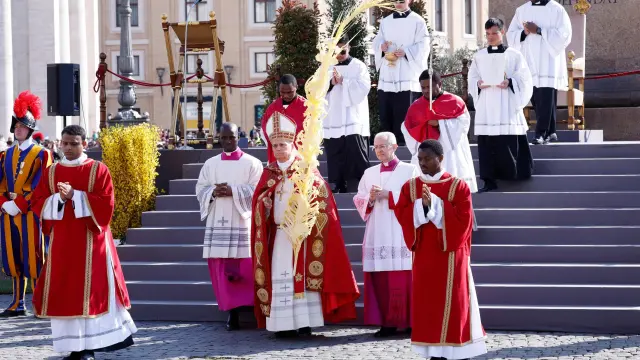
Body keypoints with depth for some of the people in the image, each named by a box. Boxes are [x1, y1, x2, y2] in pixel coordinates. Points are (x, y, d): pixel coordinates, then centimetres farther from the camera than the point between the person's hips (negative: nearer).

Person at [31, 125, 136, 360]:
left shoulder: (98, 170, -1)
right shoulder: (51, 172, 10)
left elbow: (106, 203, -10)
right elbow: (38, 202, 4)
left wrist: (75, 195, -18)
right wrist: (59, 198, -14)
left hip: (90, 239, -3)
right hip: (62, 240, 4)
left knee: (89, 290, -4)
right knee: (64, 293, 1)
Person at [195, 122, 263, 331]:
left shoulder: (251, 163, 3)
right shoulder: (210, 164, 14)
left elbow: (257, 190, -5)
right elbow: (200, 189, 11)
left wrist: (233, 191, -16)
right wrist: (213, 192, -10)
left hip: (243, 222, -3)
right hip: (218, 224, 3)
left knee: (244, 268, -7)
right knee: (222, 268, -1)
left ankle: (248, 305, 4)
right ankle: (232, 311, 3)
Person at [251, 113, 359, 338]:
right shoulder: (269, 173, 12)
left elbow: (321, 196, -5)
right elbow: (258, 200, 11)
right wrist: (265, 202, -11)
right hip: (279, 233, 3)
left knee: (302, 274, -7)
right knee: (280, 277, -1)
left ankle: (304, 322, -5)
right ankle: (284, 323, 1)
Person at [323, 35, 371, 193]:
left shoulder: (359, 67, 3)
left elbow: (363, 89, -9)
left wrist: (343, 81, -11)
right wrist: (330, 83, -10)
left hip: (353, 122, -4)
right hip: (332, 123, 4)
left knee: (355, 160, -10)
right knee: (335, 162, 5)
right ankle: (336, 191, 11)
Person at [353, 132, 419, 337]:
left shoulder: (409, 170, 6)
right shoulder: (369, 173, 18)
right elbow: (359, 201, 13)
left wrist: (388, 195, -11)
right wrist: (370, 199, -7)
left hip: (400, 234, -4)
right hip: (377, 235, 4)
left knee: (402, 280, -8)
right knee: (380, 280, -1)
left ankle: (408, 321, -2)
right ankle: (386, 323, 3)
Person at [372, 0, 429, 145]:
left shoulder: (417, 21, 3)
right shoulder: (385, 21, 19)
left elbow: (423, 45, -4)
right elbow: (376, 42, 16)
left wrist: (406, 52, -19)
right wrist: (381, 46, -7)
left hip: (407, 76, -5)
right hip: (387, 76, 5)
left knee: (404, 114, -9)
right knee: (385, 112, 3)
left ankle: (403, 143, -6)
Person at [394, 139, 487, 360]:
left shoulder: (458, 186, -3)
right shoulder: (410, 187, 8)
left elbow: (463, 217, -13)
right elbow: (401, 214, -3)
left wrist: (435, 203, -19)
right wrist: (422, 205, -19)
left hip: (450, 254, -4)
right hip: (424, 255, 4)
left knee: (453, 303, -2)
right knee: (428, 303, 4)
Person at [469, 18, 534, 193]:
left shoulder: (514, 55, 4)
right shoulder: (479, 56, 12)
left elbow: (524, 79, 1)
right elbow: (471, 79, 12)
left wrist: (509, 83, -16)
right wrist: (479, 84, -9)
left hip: (507, 108, -2)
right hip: (486, 109, 2)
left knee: (509, 144, -6)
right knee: (486, 144, -3)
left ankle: (514, 177, 5)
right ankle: (489, 181, 1)